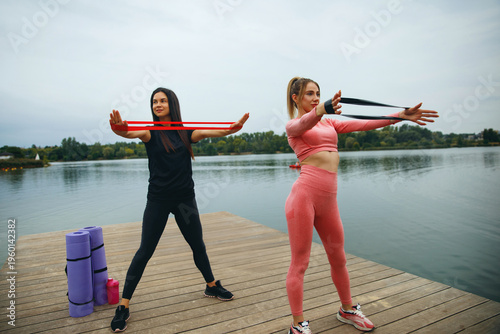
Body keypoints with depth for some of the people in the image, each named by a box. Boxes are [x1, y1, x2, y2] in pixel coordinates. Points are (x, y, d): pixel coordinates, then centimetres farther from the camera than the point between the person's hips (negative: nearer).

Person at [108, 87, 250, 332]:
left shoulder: (185, 133, 4)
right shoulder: (151, 132, -3)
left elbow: (208, 132, -11)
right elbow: (136, 134, -25)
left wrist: (232, 129, -31)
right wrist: (121, 129, -49)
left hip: (185, 198, 2)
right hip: (158, 200, -2)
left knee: (198, 246, 15)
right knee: (145, 252, 1)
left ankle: (212, 286, 37)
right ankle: (123, 306, 14)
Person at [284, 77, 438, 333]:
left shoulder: (329, 123, 20)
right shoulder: (293, 125, 1)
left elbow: (364, 124, 13)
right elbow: (305, 122, -23)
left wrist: (401, 116, 4)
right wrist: (322, 109, -45)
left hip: (328, 200, 7)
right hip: (304, 195, -6)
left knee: (338, 259, 19)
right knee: (299, 263, 2)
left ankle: (347, 310, 40)